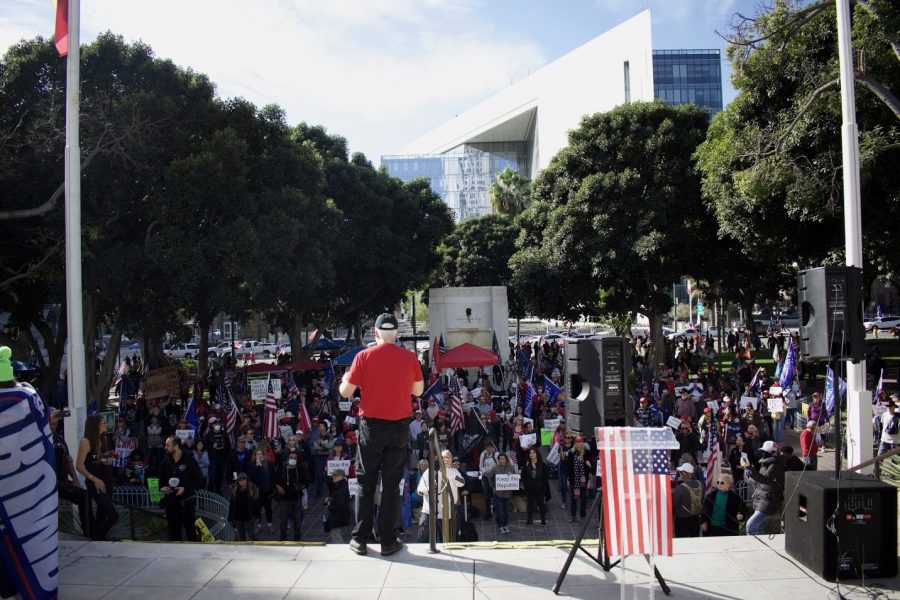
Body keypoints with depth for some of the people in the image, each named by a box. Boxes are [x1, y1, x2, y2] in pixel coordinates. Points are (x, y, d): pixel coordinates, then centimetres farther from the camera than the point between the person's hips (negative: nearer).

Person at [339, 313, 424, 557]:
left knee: (365, 483, 10)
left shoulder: (364, 357, -8)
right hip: (400, 427, 1)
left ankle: (360, 539, 14)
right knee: (391, 484, 7)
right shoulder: (410, 358, -2)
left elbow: (346, 392, -5)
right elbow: (418, 390, 8)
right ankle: (387, 541, 11)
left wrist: (345, 379, 17)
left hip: (371, 426, -1)